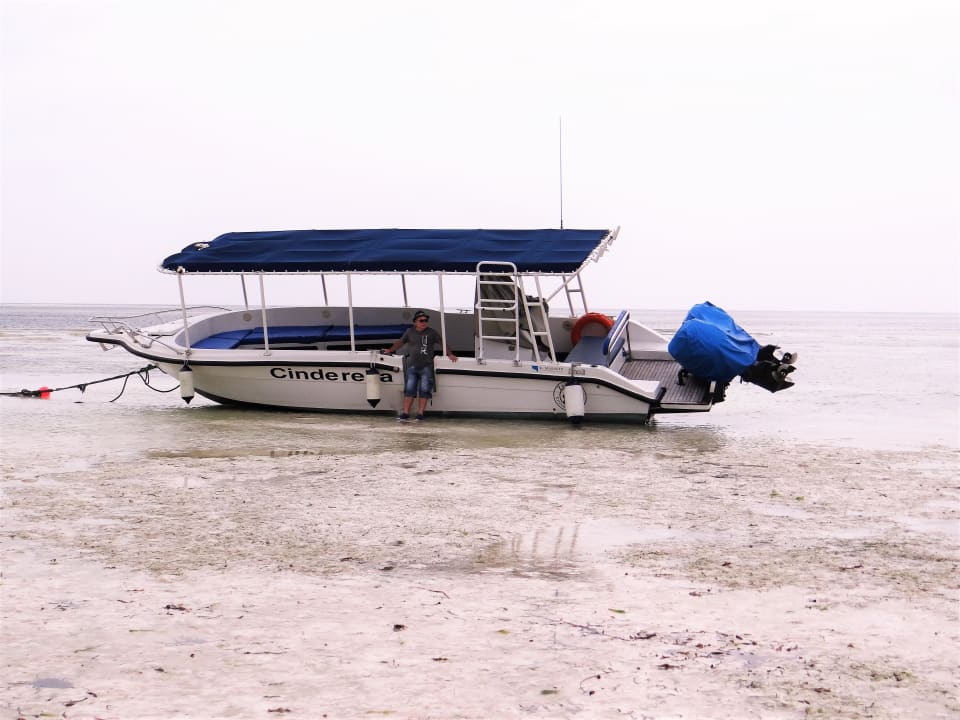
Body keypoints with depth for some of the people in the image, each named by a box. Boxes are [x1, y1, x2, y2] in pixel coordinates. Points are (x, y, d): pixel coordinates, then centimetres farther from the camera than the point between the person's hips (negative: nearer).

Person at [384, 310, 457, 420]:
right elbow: (400, 342, 20)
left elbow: (442, 343, 4)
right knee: (409, 390, 0)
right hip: (412, 366, 2)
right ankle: (406, 412, 3)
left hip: (426, 367, -2)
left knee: (424, 390, -3)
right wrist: (389, 350, 24)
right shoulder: (409, 332, 9)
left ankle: (420, 413, 1)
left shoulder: (432, 332, 3)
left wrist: (450, 354, -5)